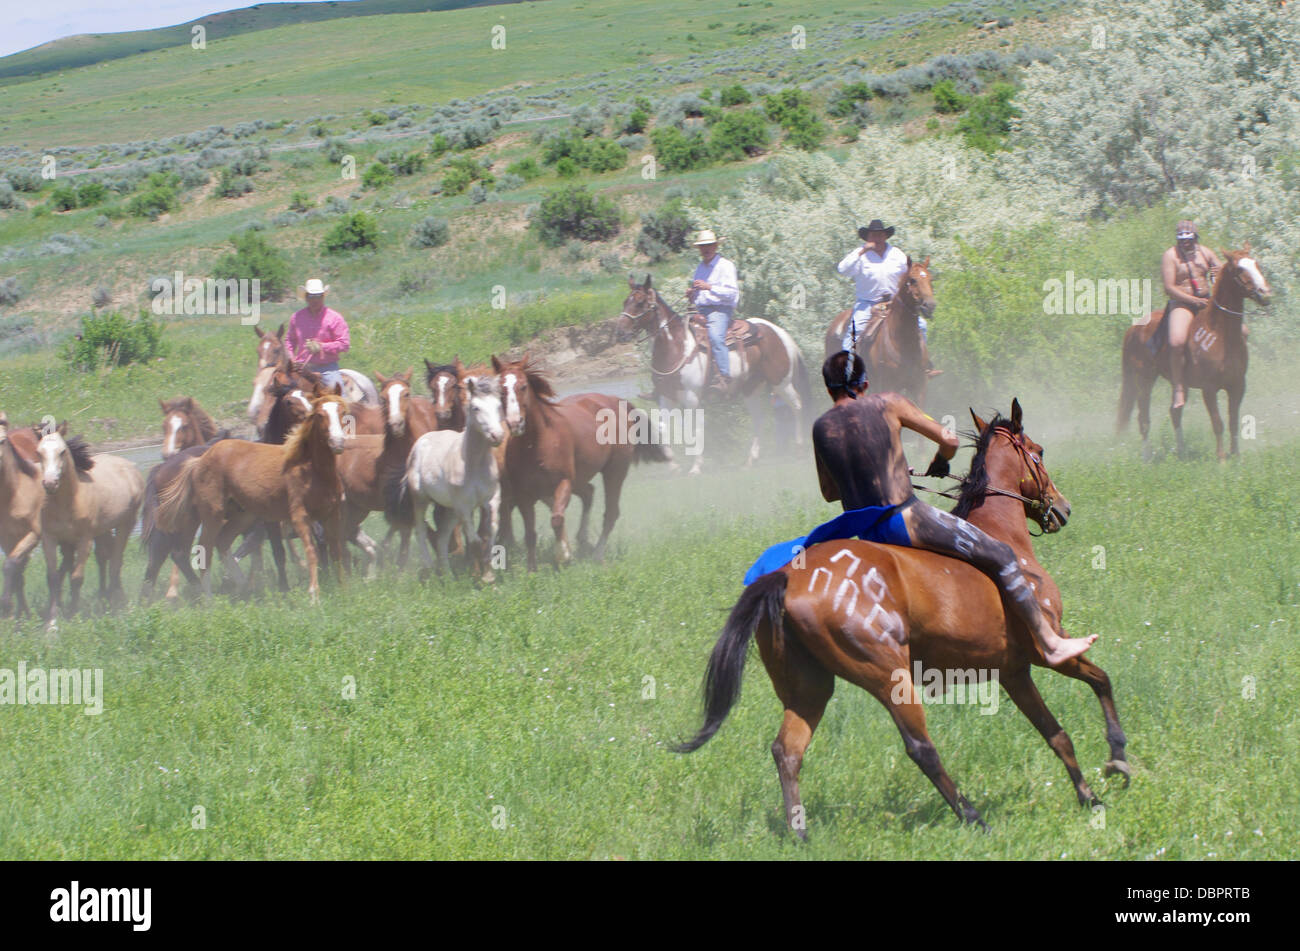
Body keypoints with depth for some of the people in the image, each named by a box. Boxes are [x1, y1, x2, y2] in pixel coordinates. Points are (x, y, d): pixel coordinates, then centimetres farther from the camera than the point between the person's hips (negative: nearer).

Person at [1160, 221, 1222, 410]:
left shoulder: (1205, 252, 11)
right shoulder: (1170, 256, -4)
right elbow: (1169, 288, -12)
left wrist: (1221, 274, -9)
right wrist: (1194, 300, -21)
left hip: (1206, 302, 6)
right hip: (1182, 304, -6)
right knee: (1177, 342, -31)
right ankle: (1179, 390, -25)